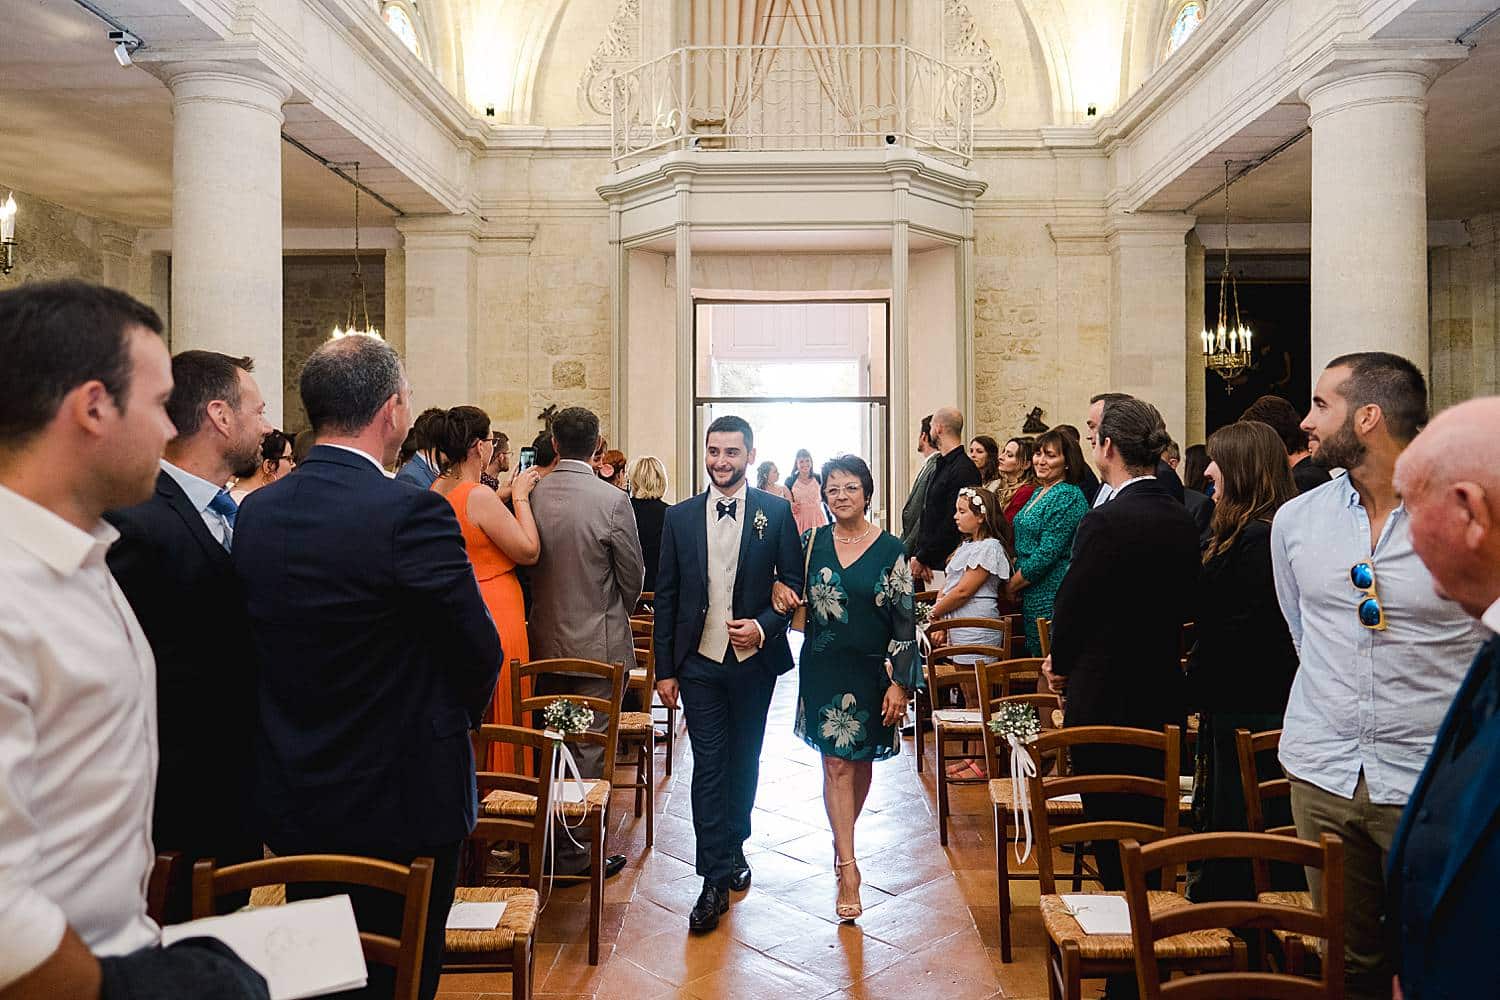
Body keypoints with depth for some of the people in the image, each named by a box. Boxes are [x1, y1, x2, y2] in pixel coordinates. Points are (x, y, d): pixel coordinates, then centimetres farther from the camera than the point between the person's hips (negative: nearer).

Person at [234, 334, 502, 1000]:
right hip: (403, 801, -6)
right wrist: (462, 716, 5)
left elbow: (260, 644, 6)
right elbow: (479, 652, -16)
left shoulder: (254, 512, -3)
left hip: (291, 802, 6)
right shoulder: (412, 513, -23)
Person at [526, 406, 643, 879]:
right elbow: (633, 576, -6)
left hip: (545, 641, 4)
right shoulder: (612, 500, -15)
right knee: (591, 750, 7)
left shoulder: (530, 495, -5)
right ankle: (579, 852, 16)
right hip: (599, 644, -4)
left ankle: (551, 845, 30)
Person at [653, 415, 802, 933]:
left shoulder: (776, 512, -3)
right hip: (700, 662, 0)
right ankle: (717, 877, 10)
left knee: (744, 761, 16)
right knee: (708, 766, 0)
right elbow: (666, 596, 3)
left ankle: (732, 847, 37)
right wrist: (665, 669, 1)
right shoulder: (680, 516, 1)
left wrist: (764, 626, -17)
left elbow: (795, 581, 0)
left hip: (754, 659, 0)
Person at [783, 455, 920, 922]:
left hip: (871, 671, 0)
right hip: (824, 668, 1)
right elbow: (788, 586, 14)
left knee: (862, 761, 15)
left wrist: (900, 683, -10)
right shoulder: (812, 542, -1)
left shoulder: (890, 550, -7)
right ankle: (848, 869, 4)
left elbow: (904, 622, -7)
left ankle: (843, 836, 40)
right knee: (836, 763, -2)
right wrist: (779, 587, -11)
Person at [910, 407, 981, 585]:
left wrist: (922, 559, -13)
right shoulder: (940, 466, 16)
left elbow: (953, 524, -19)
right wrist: (917, 556, 3)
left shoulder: (964, 469, -14)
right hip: (928, 563, 8)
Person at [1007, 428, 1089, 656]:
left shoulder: (1067, 497, -16)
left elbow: (1047, 554, -21)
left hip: (1052, 597, -9)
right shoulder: (1039, 493, 12)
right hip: (1031, 594, 9)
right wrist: (1012, 581, 7)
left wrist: (1012, 585, -11)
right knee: (1032, 655, 16)